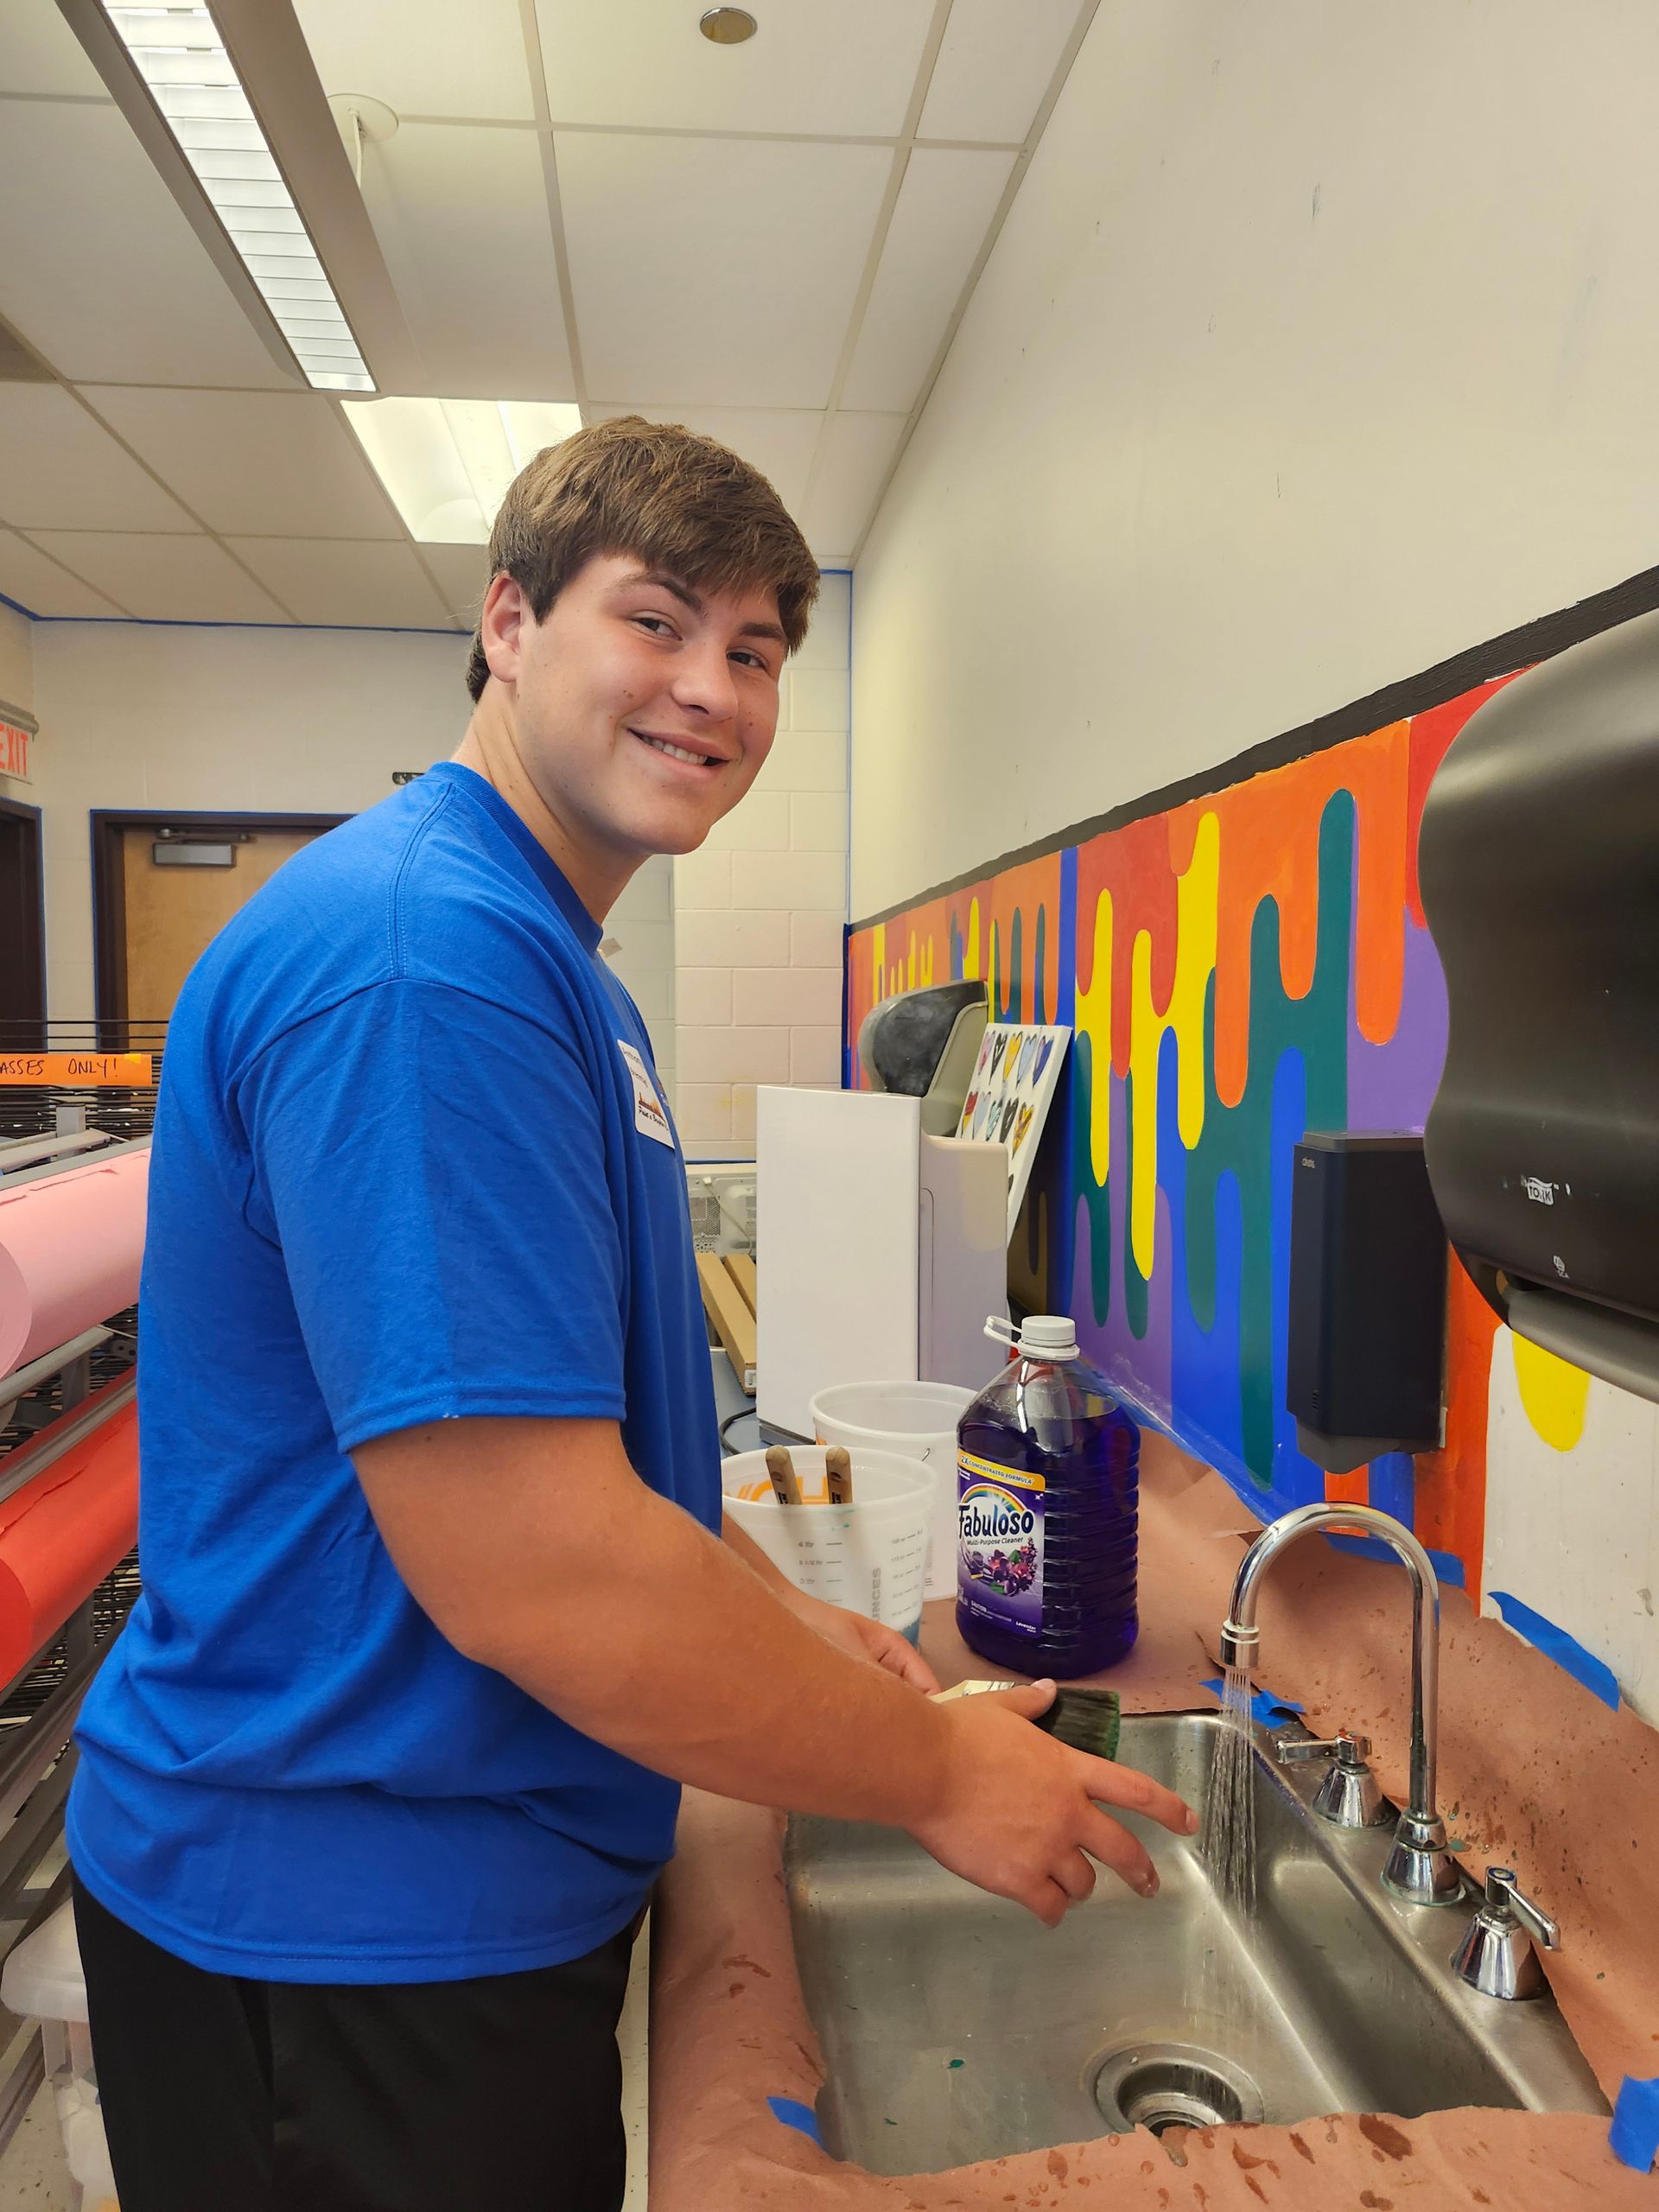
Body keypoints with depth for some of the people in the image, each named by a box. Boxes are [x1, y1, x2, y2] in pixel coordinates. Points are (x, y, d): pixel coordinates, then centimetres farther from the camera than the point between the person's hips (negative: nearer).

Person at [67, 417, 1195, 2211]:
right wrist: (941, 1773, -16)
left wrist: (785, 1623, 6)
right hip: (348, 1936, -9)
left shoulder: (541, 961, 7)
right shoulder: (423, 950, -26)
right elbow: (526, 1572, -30)